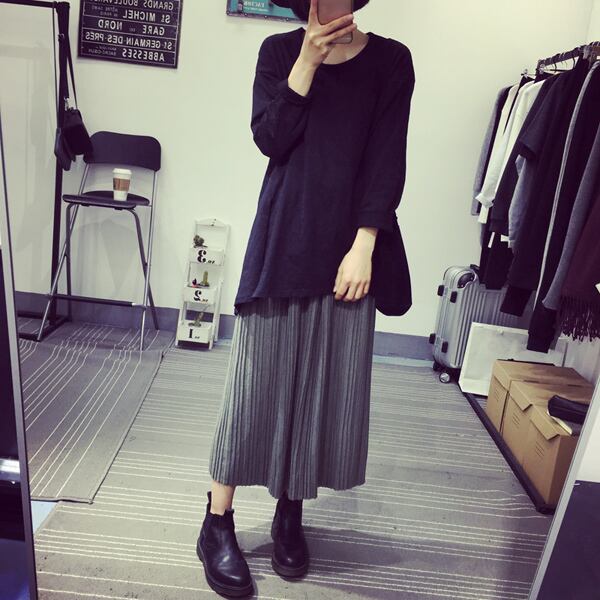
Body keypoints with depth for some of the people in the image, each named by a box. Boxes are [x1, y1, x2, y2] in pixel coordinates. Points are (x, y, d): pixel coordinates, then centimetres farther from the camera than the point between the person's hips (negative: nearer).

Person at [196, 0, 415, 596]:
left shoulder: (391, 60, 6)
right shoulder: (280, 50, 9)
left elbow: (388, 161, -2)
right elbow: (269, 138, -4)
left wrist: (363, 247, -11)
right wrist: (309, 59, -8)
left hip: (348, 244, 1)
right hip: (283, 240, 0)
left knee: (327, 382, 6)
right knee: (258, 379, 1)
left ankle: (290, 512, 25)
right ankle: (218, 521, 15)